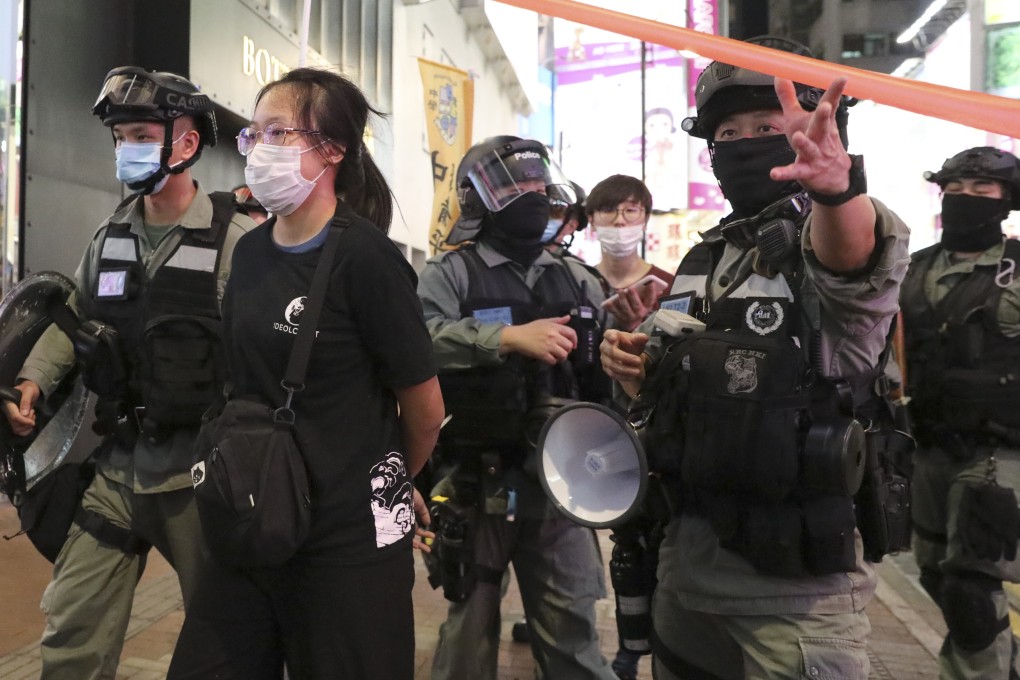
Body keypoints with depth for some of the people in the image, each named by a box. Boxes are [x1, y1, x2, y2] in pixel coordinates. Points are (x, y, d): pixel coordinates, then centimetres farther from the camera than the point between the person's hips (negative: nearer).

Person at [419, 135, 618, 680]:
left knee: (572, 632, 13)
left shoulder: (575, 279, 11)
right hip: (477, 484, -2)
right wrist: (509, 337, -29)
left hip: (559, 481, 3)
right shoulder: (451, 273, -2)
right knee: (471, 623, 16)